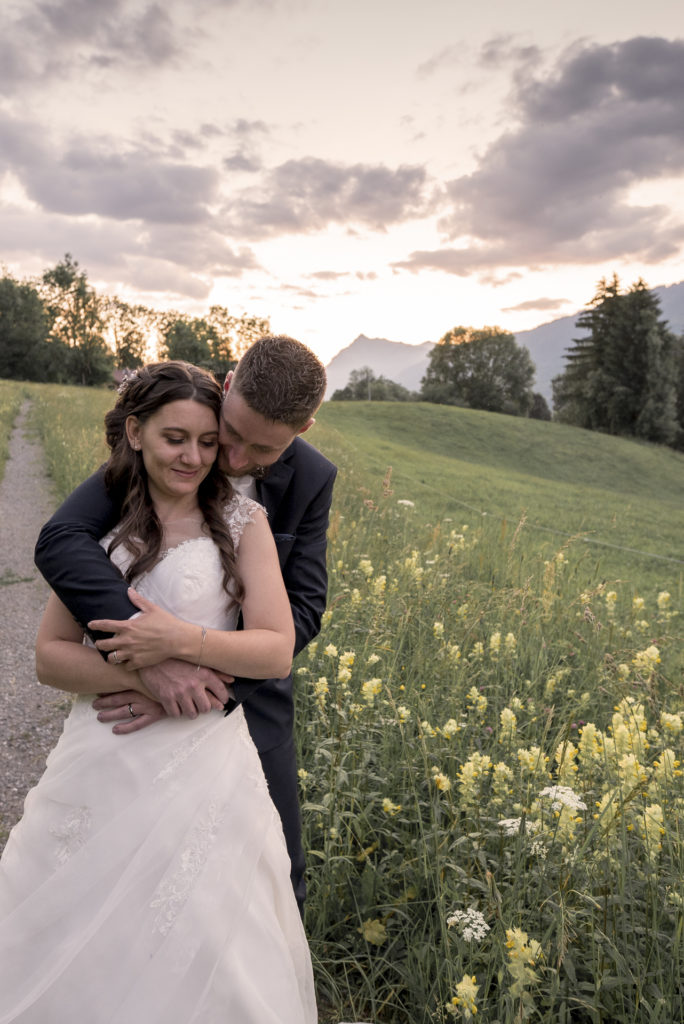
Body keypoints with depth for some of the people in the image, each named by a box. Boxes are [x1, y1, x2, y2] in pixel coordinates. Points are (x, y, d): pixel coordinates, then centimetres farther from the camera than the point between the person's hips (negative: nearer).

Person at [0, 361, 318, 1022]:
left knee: (197, 957, 6)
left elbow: (277, 651, -6)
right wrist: (140, 674, -14)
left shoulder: (241, 520, 0)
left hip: (203, 768, -2)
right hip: (100, 767, 2)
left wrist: (181, 639, -20)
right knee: (72, 954, 11)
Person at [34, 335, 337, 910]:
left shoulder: (312, 480, -16)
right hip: (142, 682, 0)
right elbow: (60, 540, -32)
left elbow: (302, 609, -20)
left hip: (250, 690, 1)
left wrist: (209, 677, -36)